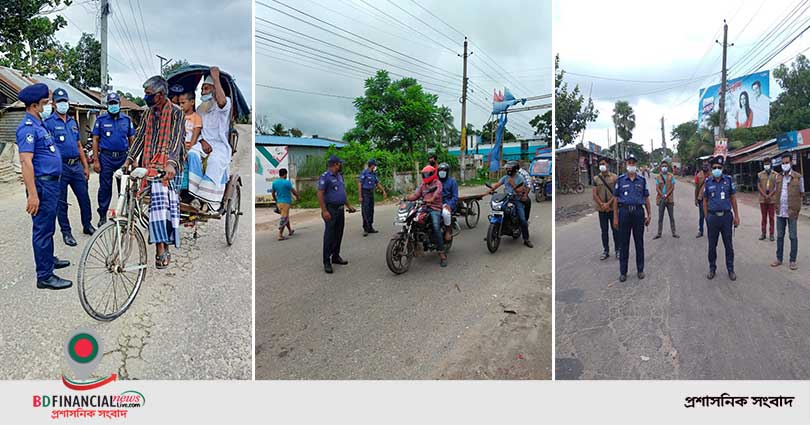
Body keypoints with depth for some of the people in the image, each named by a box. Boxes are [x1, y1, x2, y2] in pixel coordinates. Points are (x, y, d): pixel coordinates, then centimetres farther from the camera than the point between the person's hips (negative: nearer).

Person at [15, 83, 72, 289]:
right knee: (42, 229, -4)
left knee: (48, 227, 22)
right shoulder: (28, 127, -16)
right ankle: (45, 276, 2)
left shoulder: (38, 125, 15)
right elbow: (26, 161, -23)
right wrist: (32, 194, -28)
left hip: (51, 183, 10)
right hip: (42, 184, -10)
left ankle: (49, 259, 38)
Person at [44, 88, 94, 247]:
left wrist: (86, 166, 14)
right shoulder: (48, 123, -5)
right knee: (61, 202, 5)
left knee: (84, 197, 9)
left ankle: (87, 225, 25)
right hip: (60, 167, -5)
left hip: (76, 166, 5)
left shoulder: (73, 122, 13)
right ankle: (66, 232, 14)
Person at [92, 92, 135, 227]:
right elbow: (95, 140, 2)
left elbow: (131, 140, 9)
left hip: (123, 157, 1)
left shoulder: (127, 120, 8)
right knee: (105, 187, 1)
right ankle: (102, 216, 11)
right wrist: (96, 160, -5)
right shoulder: (101, 119, 3)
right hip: (106, 157, -1)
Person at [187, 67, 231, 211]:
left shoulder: (225, 104, 0)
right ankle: (197, 191, -31)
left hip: (220, 144, -5)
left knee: (215, 160, -36)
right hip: (204, 142, 5)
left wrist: (216, 78, -20)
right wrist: (203, 141, -5)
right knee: (192, 153, -28)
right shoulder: (201, 108, 19)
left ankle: (209, 198, -32)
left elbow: (222, 101, -27)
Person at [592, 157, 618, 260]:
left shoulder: (614, 177, -1)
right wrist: (602, 204, -12)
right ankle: (605, 251, 15)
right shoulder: (596, 178, 4)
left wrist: (608, 203, -15)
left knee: (615, 229, 5)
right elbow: (595, 194, 1)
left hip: (612, 207, -2)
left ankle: (617, 250, 16)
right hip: (601, 209, 2)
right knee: (604, 230, 7)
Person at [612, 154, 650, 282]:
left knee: (639, 243, 9)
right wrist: (615, 218, -3)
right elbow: (616, 199, 1)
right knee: (623, 243, 4)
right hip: (624, 212, -1)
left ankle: (640, 269, 21)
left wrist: (648, 215, 5)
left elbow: (646, 199, 10)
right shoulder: (620, 179, 1)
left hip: (638, 212, 1)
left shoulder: (642, 180, 6)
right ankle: (623, 272, 13)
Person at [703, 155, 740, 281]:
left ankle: (730, 269, 18)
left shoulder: (728, 180, 0)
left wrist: (736, 216, 4)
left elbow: (733, 198, 5)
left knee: (728, 244, 7)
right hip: (712, 217, 0)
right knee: (712, 245, 8)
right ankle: (712, 268, 21)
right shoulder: (708, 182, 2)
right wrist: (706, 217, 3)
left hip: (726, 216, 0)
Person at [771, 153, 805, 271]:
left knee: (793, 237, 4)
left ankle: (793, 261, 12)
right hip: (780, 212, 4)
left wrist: (796, 210, -1)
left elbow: (801, 194, 1)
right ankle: (779, 259, 20)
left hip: (792, 212, -4)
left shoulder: (798, 177, -4)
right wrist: (777, 206, 8)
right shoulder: (778, 177, 8)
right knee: (779, 236, 11)